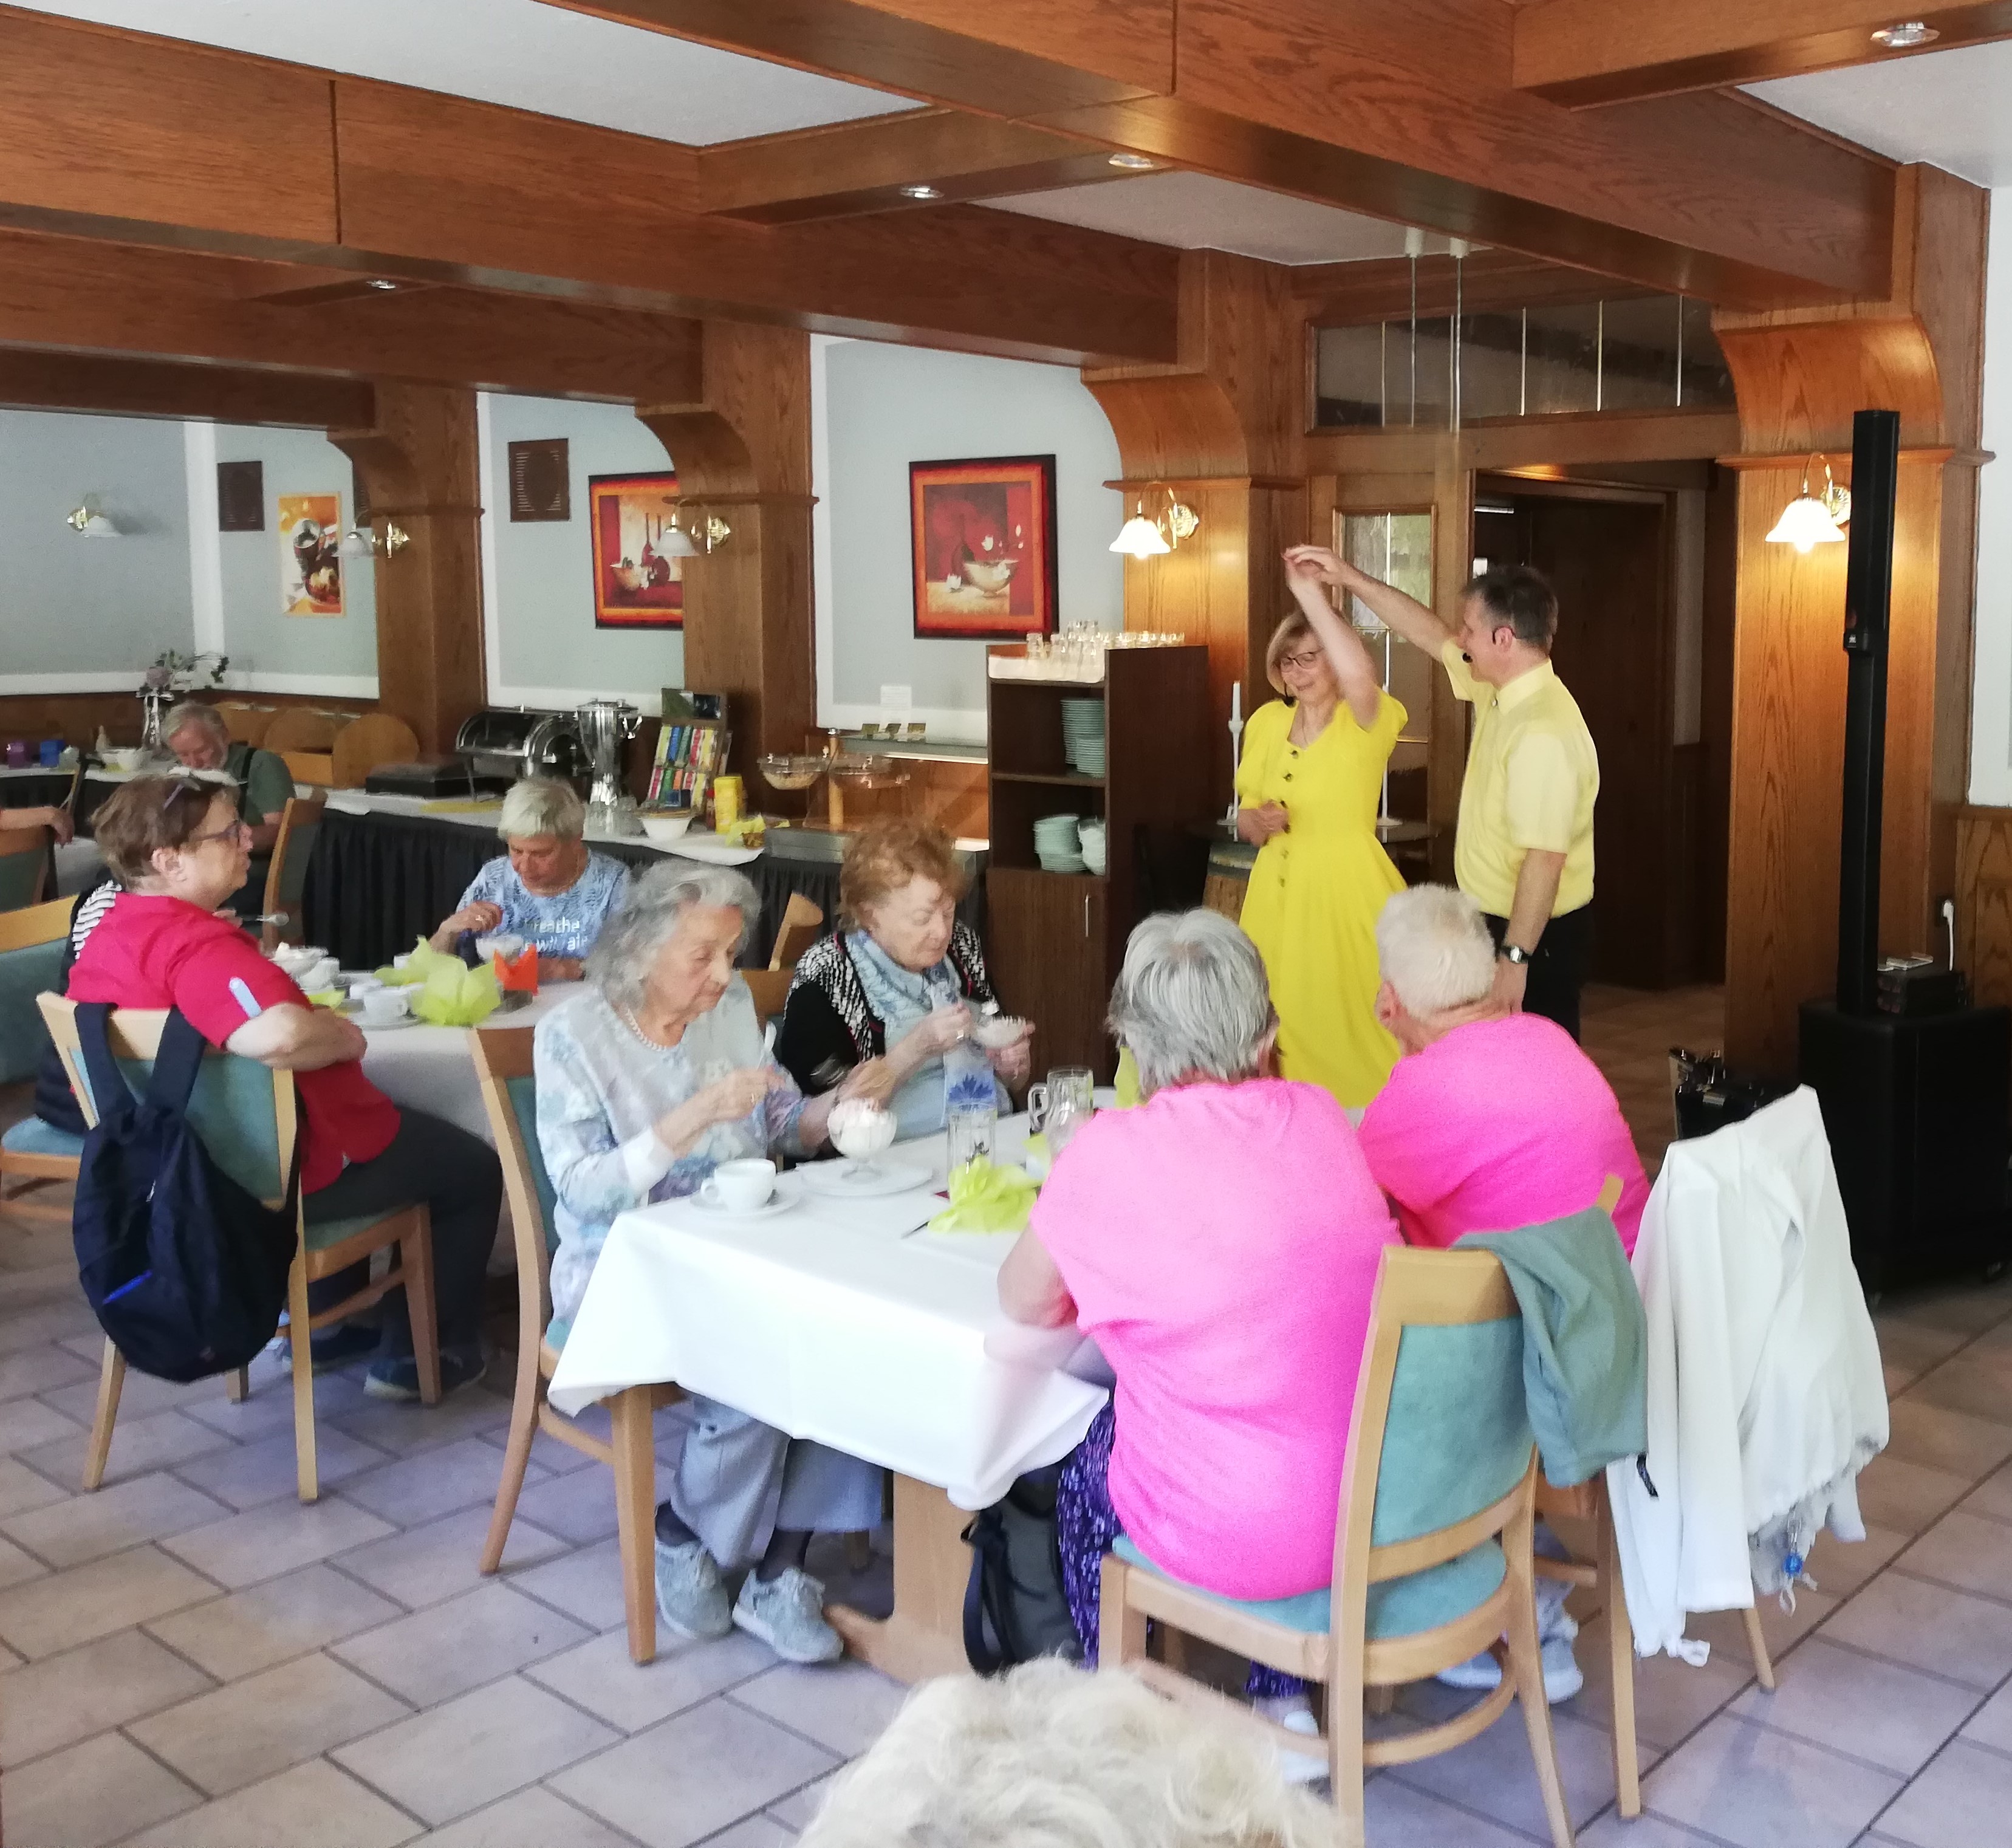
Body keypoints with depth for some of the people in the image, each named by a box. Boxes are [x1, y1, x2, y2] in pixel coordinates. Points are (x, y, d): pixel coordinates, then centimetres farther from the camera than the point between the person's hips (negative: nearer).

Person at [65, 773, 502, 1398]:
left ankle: (329, 1324, 40)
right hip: (283, 1172, -10)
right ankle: (415, 1356, 23)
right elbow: (280, 1035, -47)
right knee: (476, 1170, 12)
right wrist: (344, 1036, -25)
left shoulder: (105, 938, 0)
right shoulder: (197, 944, -30)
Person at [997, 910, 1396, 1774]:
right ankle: (1281, 1702, 33)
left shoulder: (1112, 1152, -15)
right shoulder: (1320, 1118, -1)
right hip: (1388, 1505, 5)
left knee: (1082, 1469, 26)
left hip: (1244, 1536, -4)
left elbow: (1025, 1302, 0)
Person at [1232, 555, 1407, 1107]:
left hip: (1346, 893, -5)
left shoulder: (1366, 723, -10)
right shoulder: (1266, 721, 7)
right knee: (1281, 1022, 10)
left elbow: (1359, 674, -35)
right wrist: (1257, 822, -8)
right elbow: (1245, 813, 16)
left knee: (1351, 1028, -3)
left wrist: (1312, 594, -31)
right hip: (1277, 892, 5)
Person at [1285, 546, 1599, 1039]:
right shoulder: (1502, 693, 2)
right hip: (1497, 921, 10)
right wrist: (1351, 578, 13)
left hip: (1536, 936, -10)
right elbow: (1431, 636, 16)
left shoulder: (1545, 732, -27)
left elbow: (1545, 858, -30)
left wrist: (1515, 957, -30)